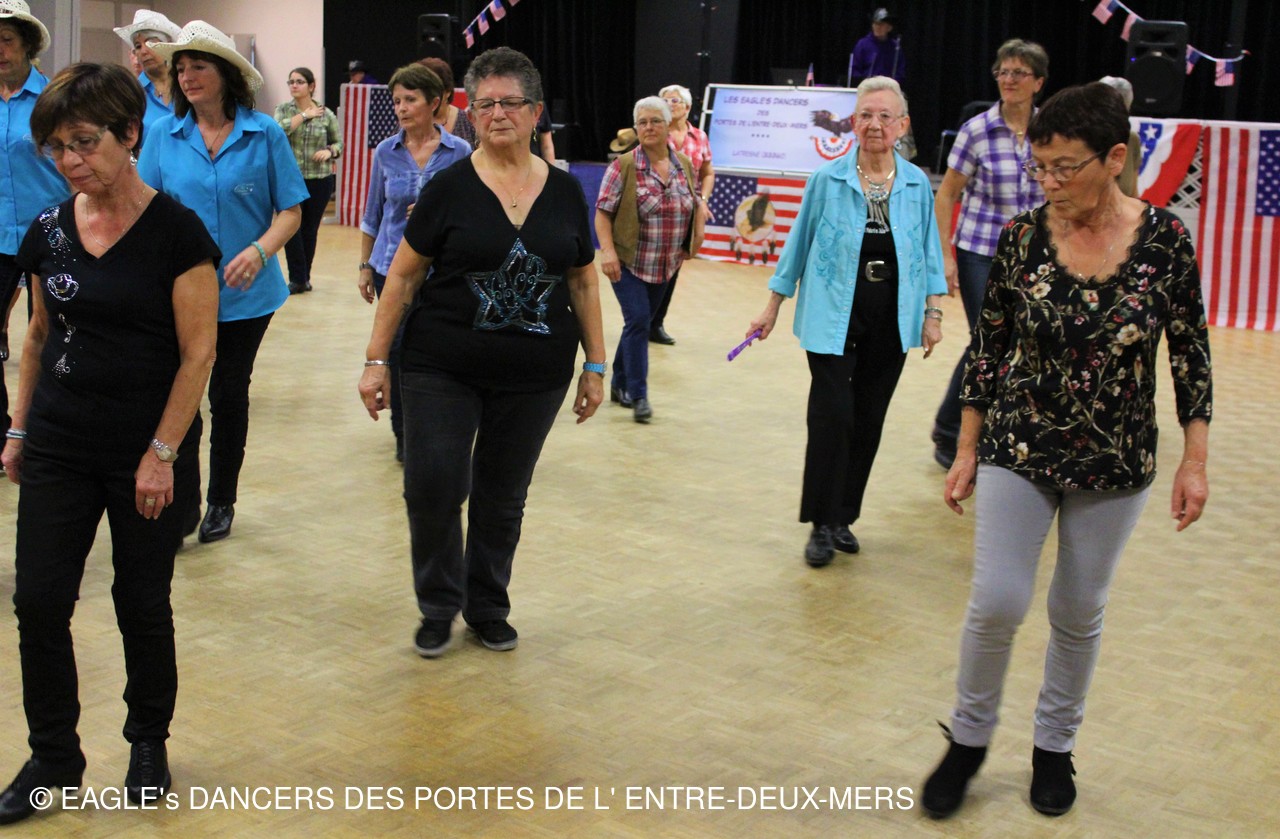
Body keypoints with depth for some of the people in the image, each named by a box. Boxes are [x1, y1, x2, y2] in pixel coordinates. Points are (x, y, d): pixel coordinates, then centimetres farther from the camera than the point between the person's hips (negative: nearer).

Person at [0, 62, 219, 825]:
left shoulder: (176, 232, -12)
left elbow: (198, 353, -13)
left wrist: (162, 454, -15)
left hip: (149, 454, -4)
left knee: (143, 603, 8)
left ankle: (149, 743, 30)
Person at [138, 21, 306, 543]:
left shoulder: (264, 134, -5)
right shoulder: (163, 134, 0)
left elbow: (291, 211, -4)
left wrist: (259, 251, -22)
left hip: (245, 293, -1)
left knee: (229, 394, 12)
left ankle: (221, 502, 28)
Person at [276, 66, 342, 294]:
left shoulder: (326, 114, 3)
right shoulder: (283, 110, 3)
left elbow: (339, 142, 11)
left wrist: (329, 151, -10)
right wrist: (304, 115, -12)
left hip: (319, 180, 1)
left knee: (310, 230, 8)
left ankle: (304, 276, 22)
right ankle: (297, 278, 1)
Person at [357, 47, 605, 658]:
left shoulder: (564, 193, 4)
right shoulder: (449, 189, -4)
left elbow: (583, 282, 10)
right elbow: (403, 275, -1)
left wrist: (595, 364, 9)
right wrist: (376, 359, -3)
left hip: (535, 377, 2)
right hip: (444, 371, -2)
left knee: (503, 496, 11)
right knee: (433, 490, -6)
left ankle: (487, 608, 30)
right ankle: (438, 607, 18)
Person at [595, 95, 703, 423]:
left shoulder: (684, 166, 4)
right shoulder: (624, 166, -10)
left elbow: (695, 205, 18)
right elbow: (603, 212, -10)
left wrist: (696, 236, 7)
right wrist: (607, 251, -20)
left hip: (664, 266, 5)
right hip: (629, 262, -5)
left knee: (641, 323, 14)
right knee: (638, 320, -14)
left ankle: (620, 384, 30)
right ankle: (638, 395, -6)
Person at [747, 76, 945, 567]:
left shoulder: (917, 185, 3)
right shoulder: (827, 180, -3)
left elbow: (929, 252, 11)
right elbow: (798, 245, 4)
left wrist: (933, 313, 8)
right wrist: (772, 309, 6)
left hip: (890, 323, 3)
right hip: (834, 318, -3)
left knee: (868, 421, 9)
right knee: (832, 416, -9)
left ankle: (843, 518, 23)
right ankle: (822, 526, 4)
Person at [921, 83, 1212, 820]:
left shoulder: (1165, 239, -10)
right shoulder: (1023, 237, -9)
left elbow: (1191, 354, -2)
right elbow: (989, 346, -1)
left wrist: (1195, 462, -3)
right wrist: (967, 449, 2)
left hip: (1116, 463, 0)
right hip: (1020, 452, 0)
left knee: (1080, 614, 12)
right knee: (998, 602, -6)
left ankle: (1055, 746, 34)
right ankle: (970, 738, 19)